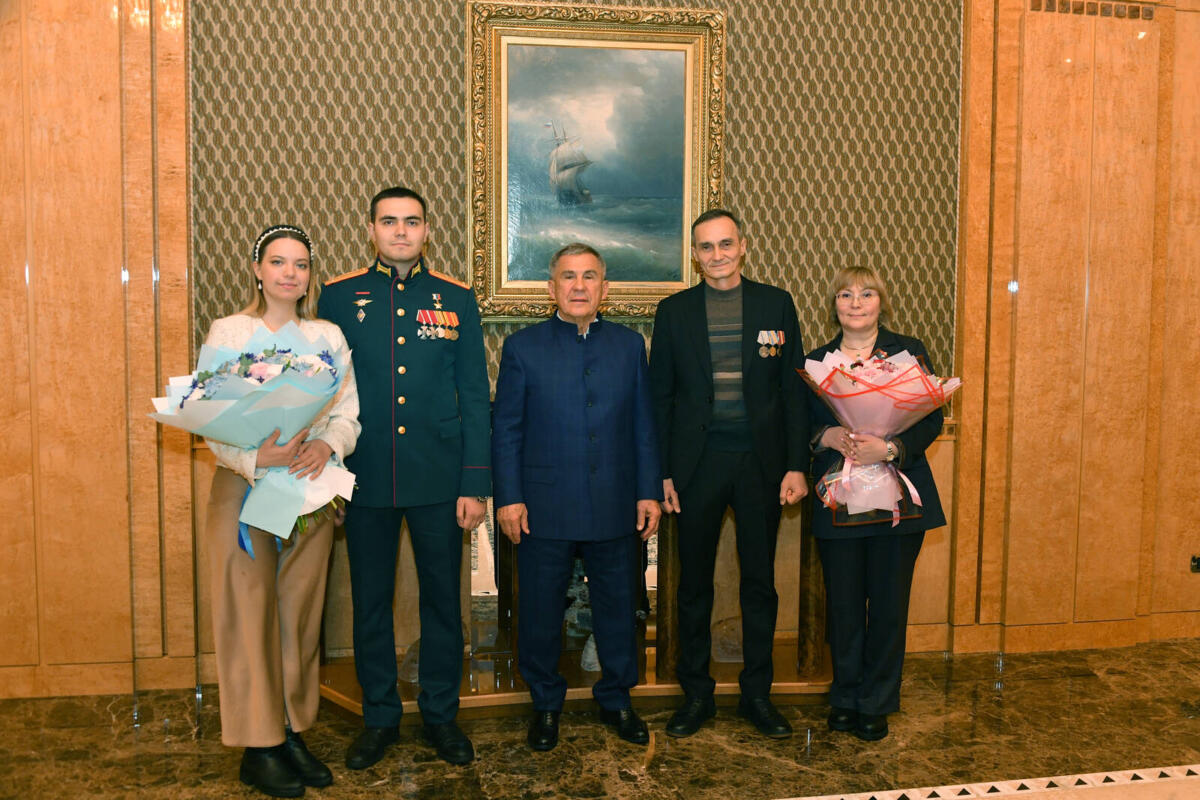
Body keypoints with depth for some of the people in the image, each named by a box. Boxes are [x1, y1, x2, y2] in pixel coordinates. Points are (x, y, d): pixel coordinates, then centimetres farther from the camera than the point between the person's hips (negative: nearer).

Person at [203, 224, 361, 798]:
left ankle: (292, 733, 22)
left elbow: (348, 412, 5)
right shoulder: (226, 332, 0)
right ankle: (258, 746, 13)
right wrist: (257, 458, -24)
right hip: (243, 489, -3)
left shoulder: (328, 336, 8)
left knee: (300, 614, 9)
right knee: (250, 615, 1)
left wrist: (327, 444, -16)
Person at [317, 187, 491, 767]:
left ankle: (441, 715, 26)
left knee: (442, 599, 9)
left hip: (438, 480, 0)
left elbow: (474, 398, 3)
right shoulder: (338, 297, 4)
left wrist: (475, 483, -3)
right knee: (370, 602, 10)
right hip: (365, 480, 0)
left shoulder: (456, 299, 4)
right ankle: (379, 718, 27)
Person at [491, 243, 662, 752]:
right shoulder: (522, 347, 1)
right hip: (544, 509, -2)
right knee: (541, 612, 9)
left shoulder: (630, 345, 7)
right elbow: (505, 430, 0)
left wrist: (649, 492, 3)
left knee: (618, 607, 12)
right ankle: (545, 704, 29)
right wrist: (508, 498, -5)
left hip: (615, 508, 2)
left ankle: (616, 699, 32)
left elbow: (643, 426, 8)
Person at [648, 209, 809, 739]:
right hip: (697, 464, 0)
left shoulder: (776, 304, 4)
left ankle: (756, 694, 23)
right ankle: (696, 694, 23)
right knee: (694, 581, 8)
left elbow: (793, 390, 3)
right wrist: (660, 472, -2)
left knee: (760, 581, 8)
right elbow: (660, 396, 5)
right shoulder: (674, 311, 4)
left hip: (761, 462, 0)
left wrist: (796, 465, -4)